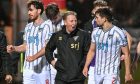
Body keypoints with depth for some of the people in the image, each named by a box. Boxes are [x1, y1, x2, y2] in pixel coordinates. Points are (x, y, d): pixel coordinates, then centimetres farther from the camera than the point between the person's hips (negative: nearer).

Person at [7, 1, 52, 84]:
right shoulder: (28, 27, 16)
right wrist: (14, 48, 2)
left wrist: (35, 57, -27)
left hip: (42, 68, -6)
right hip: (28, 68, 6)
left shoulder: (46, 26, -6)